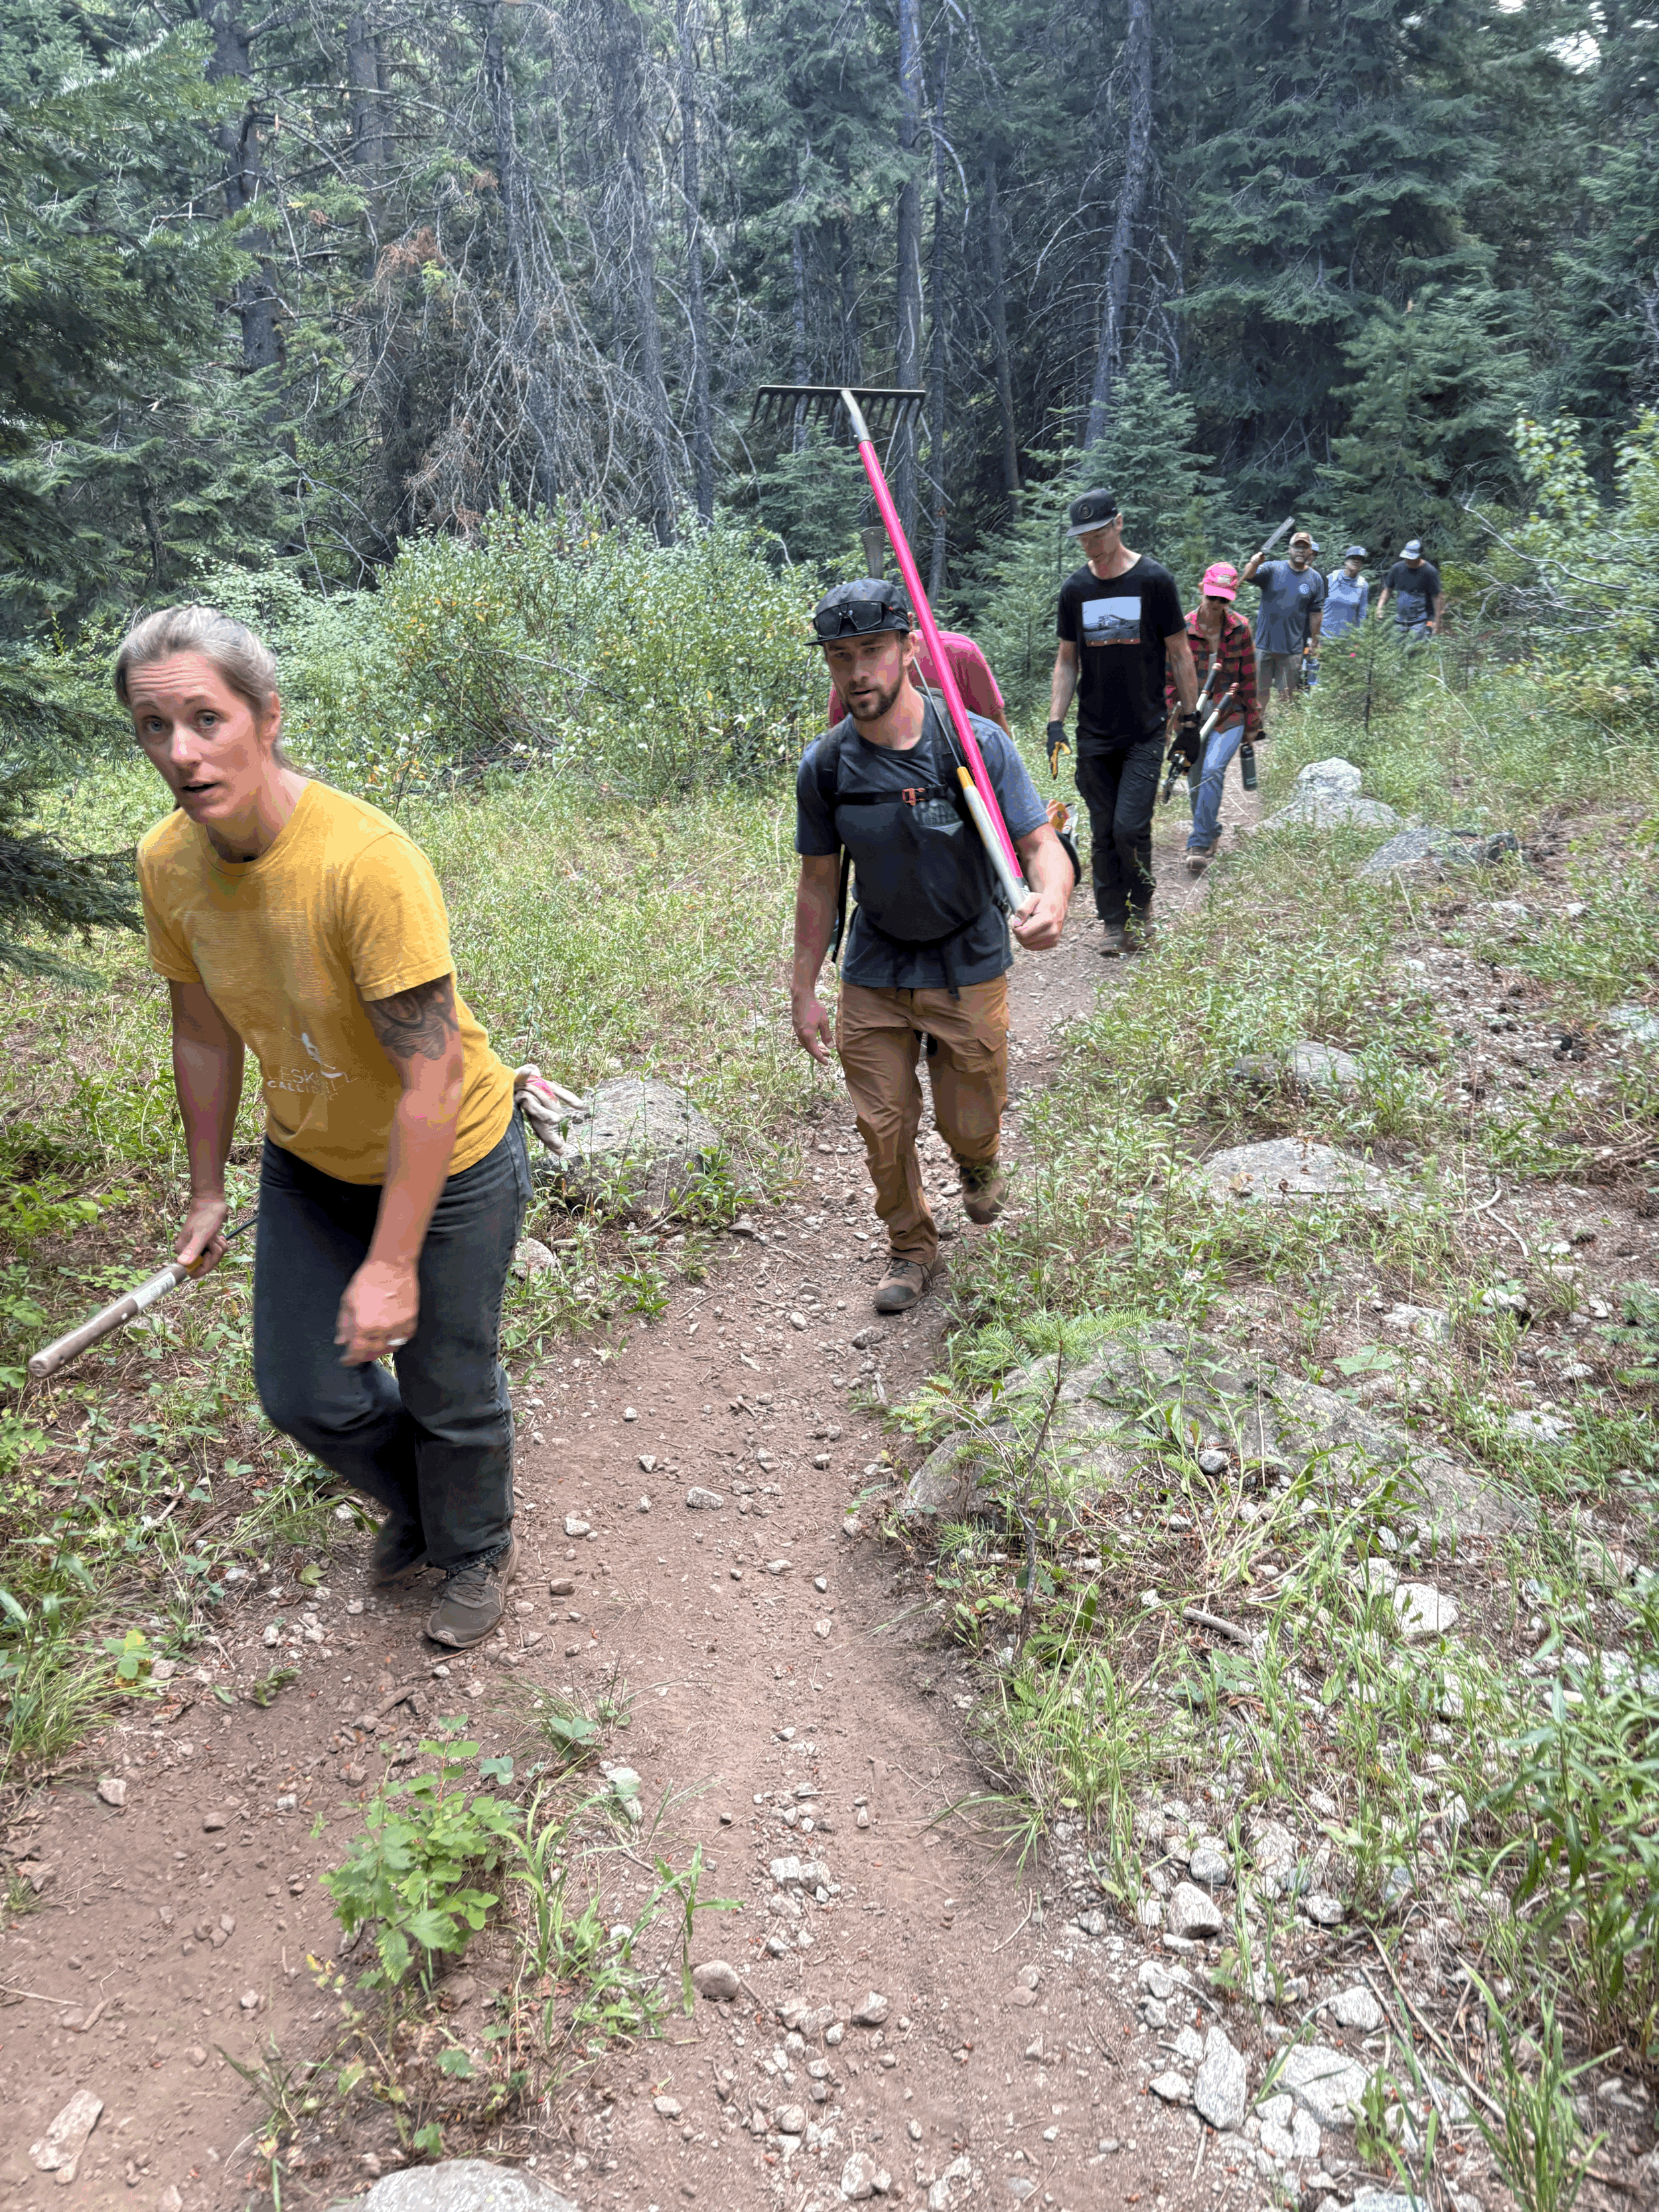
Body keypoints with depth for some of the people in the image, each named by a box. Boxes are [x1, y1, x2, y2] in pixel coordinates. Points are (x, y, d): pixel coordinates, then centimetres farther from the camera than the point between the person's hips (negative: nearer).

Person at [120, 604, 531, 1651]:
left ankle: (478, 1550, 42)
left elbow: (434, 1076, -30)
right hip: (309, 1164, 6)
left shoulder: (368, 860, -33)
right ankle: (418, 1507, 47)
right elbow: (204, 1035, 4)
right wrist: (208, 1191, 12)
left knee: (450, 1392, 10)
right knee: (304, 1391, 15)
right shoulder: (168, 863, -11)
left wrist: (392, 1265, -27)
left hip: (448, 1163, -6)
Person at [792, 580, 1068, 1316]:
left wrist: (1050, 902, -39)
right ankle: (910, 1247, 33)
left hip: (969, 969, -1)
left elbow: (1040, 843, -15)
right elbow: (820, 880, 2)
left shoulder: (978, 743, -16)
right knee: (883, 1126, 6)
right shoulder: (824, 765, -8)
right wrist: (803, 989, 5)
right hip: (873, 975, 2)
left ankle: (978, 1162, 50)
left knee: (969, 1121, 10)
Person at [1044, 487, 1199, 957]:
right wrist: (1055, 723, 1)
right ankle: (1114, 922, 17)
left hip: (1146, 733, -3)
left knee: (1130, 828, -12)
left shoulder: (1154, 580, -3)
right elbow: (1067, 661, 12)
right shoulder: (1075, 589, 7)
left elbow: (1179, 655, 2)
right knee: (1103, 834, 5)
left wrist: (1190, 721, 0)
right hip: (1094, 737, 3)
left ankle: (1141, 910, 11)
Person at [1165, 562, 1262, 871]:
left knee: (1212, 770, -23)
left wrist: (1252, 724, 7)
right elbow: (1171, 677, 4)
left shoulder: (1240, 628, -2)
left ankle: (1199, 845, -21)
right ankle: (1212, 833, 33)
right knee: (1197, 780, 7)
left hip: (1230, 713, -2)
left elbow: (1248, 678, 5)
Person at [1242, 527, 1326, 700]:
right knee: (1261, 690, 7)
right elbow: (1249, 576, -18)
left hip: (1293, 648, 1)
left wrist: (1314, 640, 13)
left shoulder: (1316, 579, 6)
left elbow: (1315, 612, 12)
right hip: (1265, 642, -1)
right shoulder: (1272, 569, 0)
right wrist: (1253, 564, -41)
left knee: (1286, 693, 5)